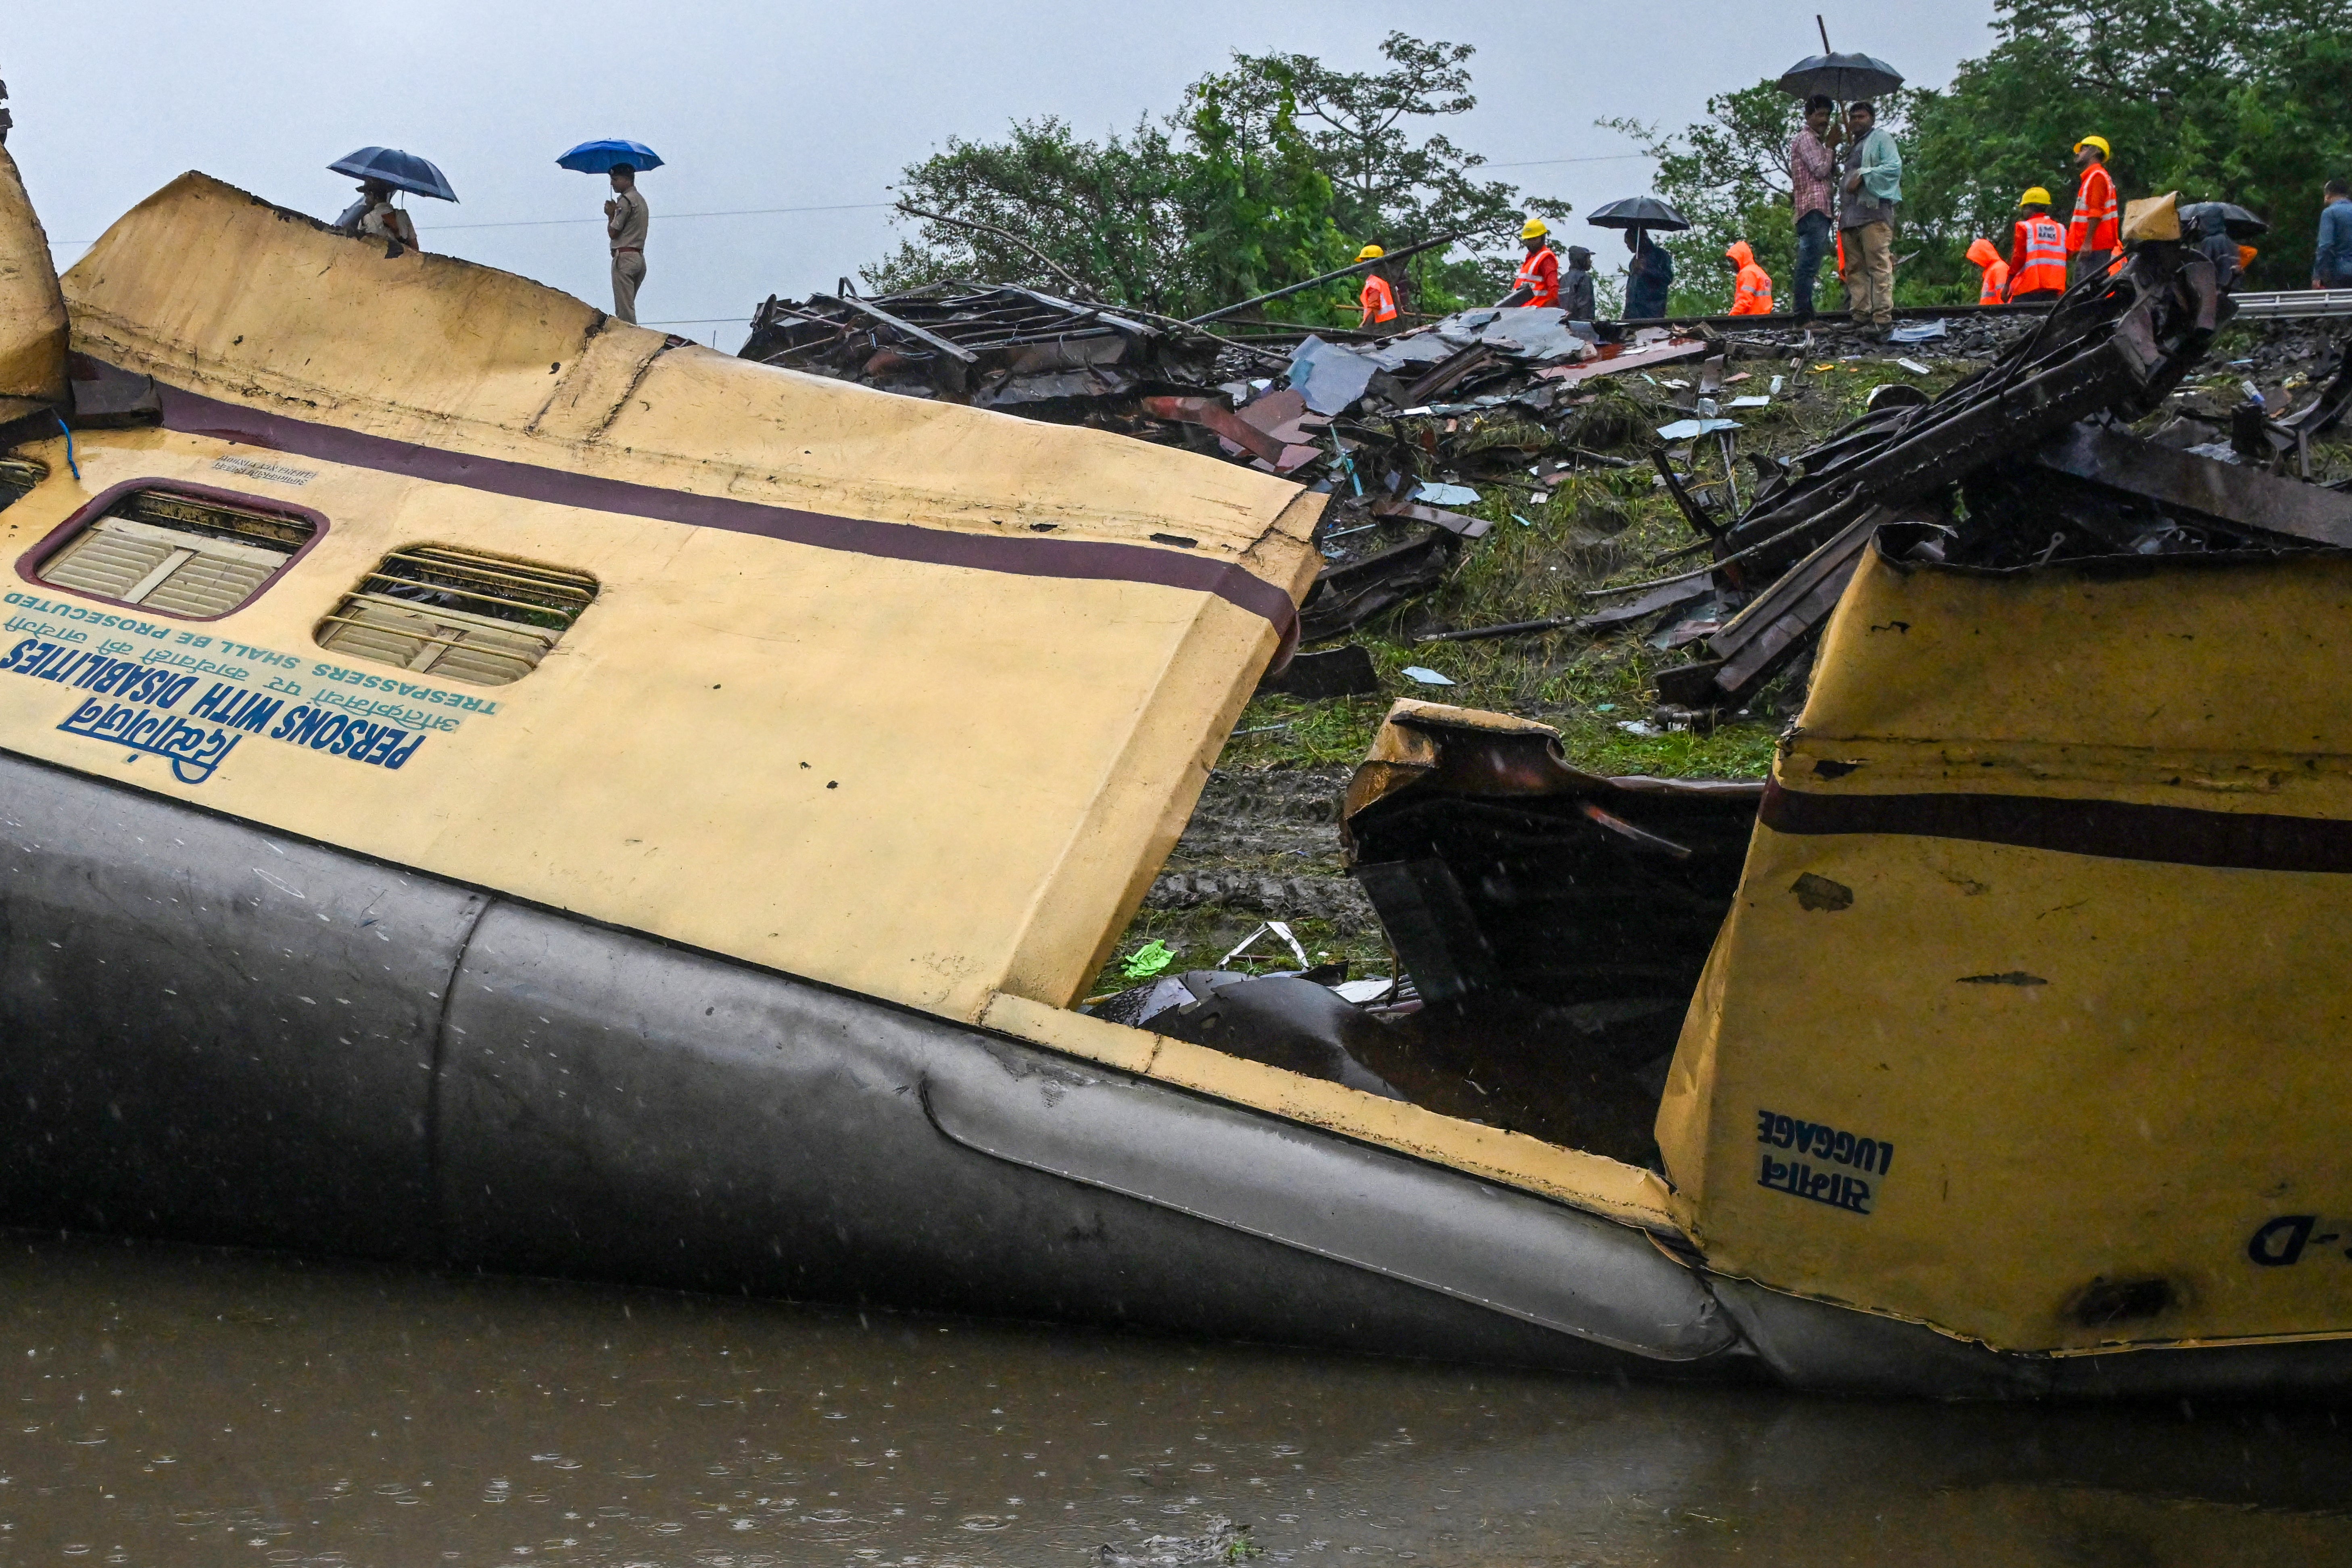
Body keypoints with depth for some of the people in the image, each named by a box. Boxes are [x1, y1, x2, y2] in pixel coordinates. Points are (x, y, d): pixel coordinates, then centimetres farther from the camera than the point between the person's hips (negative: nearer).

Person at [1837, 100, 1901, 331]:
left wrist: (1864, 175, -13)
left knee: (1879, 264, -15)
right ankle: (1861, 314, -2)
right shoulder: (1852, 148, 31)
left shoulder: (1881, 139, 7)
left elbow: (1894, 166, -8)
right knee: (1855, 268, 1)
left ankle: (1883, 316, -22)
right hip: (1850, 215, 9)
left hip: (1874, 210, -9)